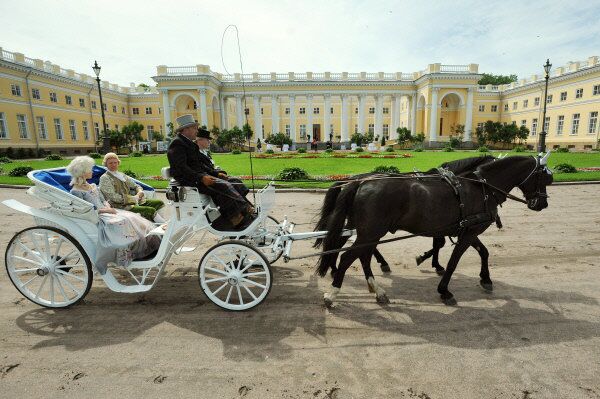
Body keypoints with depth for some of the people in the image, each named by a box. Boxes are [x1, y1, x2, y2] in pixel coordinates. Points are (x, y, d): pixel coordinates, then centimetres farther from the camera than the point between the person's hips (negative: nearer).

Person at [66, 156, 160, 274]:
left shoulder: (93, 186, 22)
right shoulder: (75, 191, -3)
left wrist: (108, 207, -3)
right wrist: (105, 210, -15)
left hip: (105, 212, 8)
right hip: (96, 218, -8)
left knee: (133, 218, -16)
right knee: (123, 222, -33)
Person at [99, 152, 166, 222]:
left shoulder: (122, 175, 20)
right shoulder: (104, 178, -2)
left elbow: (136, 186, 23)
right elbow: (114, 197, -12)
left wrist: (139, 193, -1)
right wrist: (133, 198, -12)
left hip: (134, 201, 8)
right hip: (121, 205, -8)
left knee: (159, 203, -13)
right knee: (150, 210, -29)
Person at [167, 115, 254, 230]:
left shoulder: (190, 144, 20)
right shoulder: (177, 144, -10)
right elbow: (181, 168, -21)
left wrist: (215, 174, 10)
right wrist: (201, 177, -29)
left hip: (198, 176, 9)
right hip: (188, 181, -9)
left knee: (228, 183, -7)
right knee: (223, 186, -25)